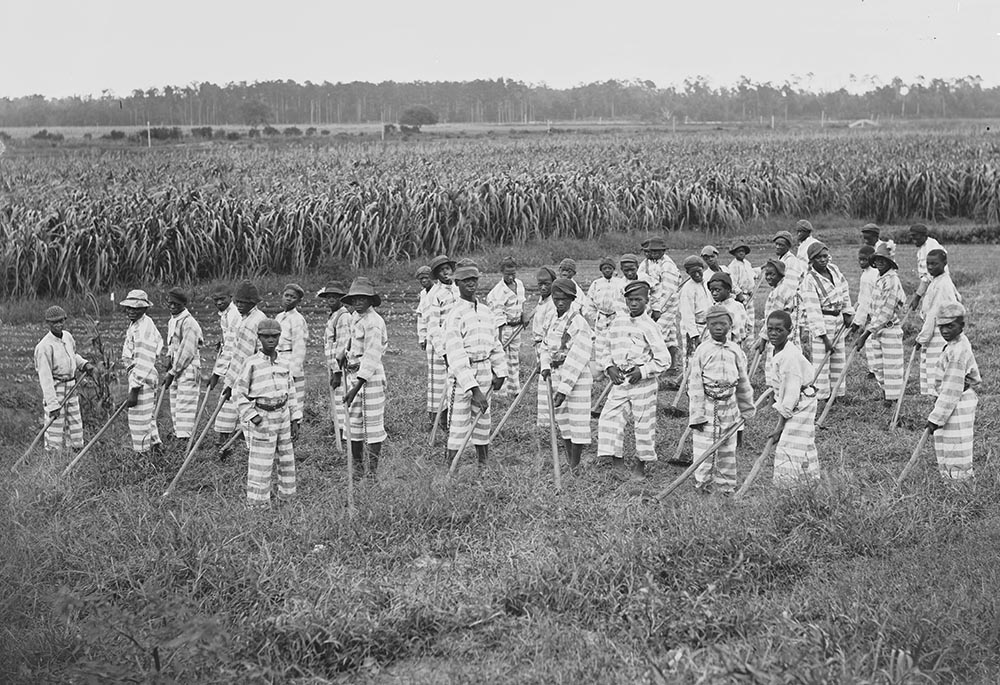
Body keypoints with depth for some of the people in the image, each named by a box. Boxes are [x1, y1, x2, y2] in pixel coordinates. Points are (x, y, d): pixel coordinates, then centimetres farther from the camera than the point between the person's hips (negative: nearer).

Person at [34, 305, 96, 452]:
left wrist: (84, 364, 5)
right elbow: (45, 377, -23)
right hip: (54, 389, -8)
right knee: (55, 429, -3)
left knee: (75, 426, 14)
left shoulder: (67, 336, 2)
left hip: (71, 387, 8)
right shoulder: (45, 346, -21)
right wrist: (52, 404, -25)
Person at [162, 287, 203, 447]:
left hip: (188, 369, -9)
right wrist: (169, 357, 8)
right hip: (176, 369, 9)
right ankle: (177, 435, 18)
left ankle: (184, 439, -13)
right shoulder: (171, 321, 13)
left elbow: (187, 352, -18)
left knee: (185, 406, -11)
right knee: (174, 405, 11)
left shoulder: (188, 322, -16)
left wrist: (172, 373, -15)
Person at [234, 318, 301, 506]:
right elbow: (238, 392, -7)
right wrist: (251, 416, -13)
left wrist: (295, 420, 11)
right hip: (262, 418, -6)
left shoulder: (284, 364, 8)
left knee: (287, 460, 13)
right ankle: (256, 503, 3)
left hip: (283, 415, 6)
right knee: (261, 464, -4)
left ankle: (288, 496, 27)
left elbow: (291, 392, 14)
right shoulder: (251, 363, -8)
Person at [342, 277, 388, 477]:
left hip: (370, 375, -9)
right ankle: (357, 466, 18)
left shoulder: (373, 322, -17)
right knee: (353, 421, 10)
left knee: (373, 422, -3)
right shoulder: (355, 317, 10)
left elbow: (371, 357, -22)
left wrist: (356, 387, -25)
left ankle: (374, 469, 1)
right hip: (353, 373, 9)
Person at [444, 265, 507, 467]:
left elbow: (495, 344, 21)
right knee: (459, 421, -7)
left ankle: (483, 463, 23)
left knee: (482, 418, 14)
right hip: (463, 374, -6)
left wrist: (500, 372, 14)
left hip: (485, 372, 6)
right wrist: (474, 388, -26)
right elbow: (456, 355, -20)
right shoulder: (455, 314, -12)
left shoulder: (486, 311, 11)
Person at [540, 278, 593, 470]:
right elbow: (545, 346, 19)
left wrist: (564, 389, -23)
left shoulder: (578, 323, -15)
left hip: (576, 378, -9)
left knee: (577, 420, -4)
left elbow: (576, 359, -20)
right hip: (556, 376, 9)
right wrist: (545, 366, -3)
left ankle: (575, 466, 1)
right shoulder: (555, 321, 11)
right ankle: (569, 461, 25)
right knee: (562, 420, 15)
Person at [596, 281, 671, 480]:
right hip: (619, 381, 5)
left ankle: (640, 466, 18)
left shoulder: (649, 327, -8)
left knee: (644, 426, 3)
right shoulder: (617, 323, 7)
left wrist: (643, 371, -15)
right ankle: (618, 463, 4)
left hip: (643, 383, -4)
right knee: (609, 418, -5)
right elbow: (604, 349, 15)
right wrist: (609, 367, -2)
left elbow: (663, 360, -8)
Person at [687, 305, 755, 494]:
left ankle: (726, 487, 21)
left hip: (729, 406, 4)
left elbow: (743, 383, 13)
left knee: (727, 451, 11)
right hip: (707, 408, -4)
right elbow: (695, 386, -8)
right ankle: (703, 486, 9)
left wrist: (746, 411, 17)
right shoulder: (702, 351, -8)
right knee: (703, 451, -3)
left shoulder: (736, 351, 4)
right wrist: (696, 415, -12)